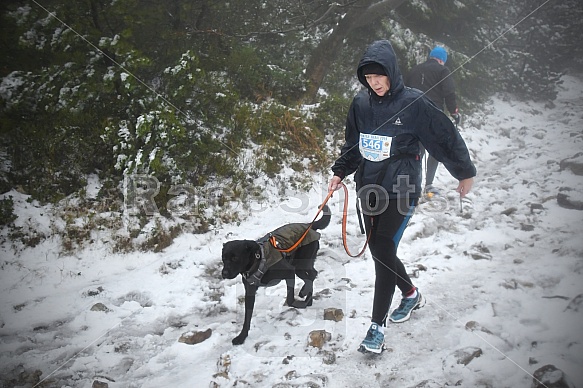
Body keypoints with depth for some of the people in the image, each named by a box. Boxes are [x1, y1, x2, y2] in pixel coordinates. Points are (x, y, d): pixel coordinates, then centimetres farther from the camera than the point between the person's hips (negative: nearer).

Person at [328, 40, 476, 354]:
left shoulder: (413, 102, -10)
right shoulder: (360, 103, 5)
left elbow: (445, 137, -1)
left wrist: (464, 173, 6)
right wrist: (339, 172, 12)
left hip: (400, 189, -6)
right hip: (368, 187, 6)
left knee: (383, 251, -12)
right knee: (378, 250, 12)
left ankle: (377, 326, -1)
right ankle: (411, 294, 39)